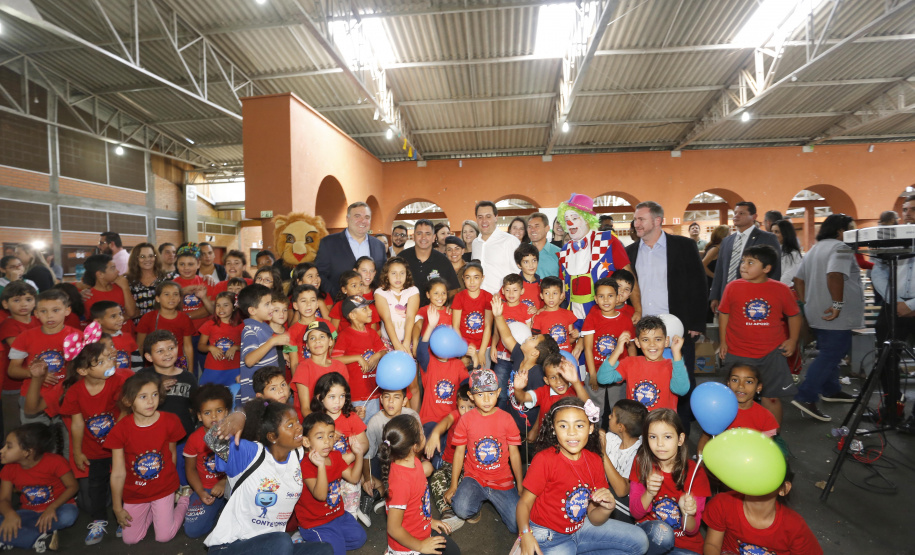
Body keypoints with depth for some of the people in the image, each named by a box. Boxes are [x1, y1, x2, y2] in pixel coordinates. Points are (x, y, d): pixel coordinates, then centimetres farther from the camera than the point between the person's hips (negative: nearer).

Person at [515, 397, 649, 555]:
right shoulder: (544, 459, -19)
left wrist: (607, 508, -21)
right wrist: (526, 534, -33)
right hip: (548, 535, -6)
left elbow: (593, 518, 1)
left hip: (581, 527, 6)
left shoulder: (594, 461, -3)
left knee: (640, 541, 4)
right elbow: (524, 502, -15)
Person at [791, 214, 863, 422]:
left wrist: (806, 302, 16)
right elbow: (835, 275, -30)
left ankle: (831, 390, 34)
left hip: (818, 315, 10)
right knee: (829, 356, -8)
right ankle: (805, 397, -12)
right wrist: (838, 303, -25)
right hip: (836, 318, -9)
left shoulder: (815, 249, 16)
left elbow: (798, 279, 16)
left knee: (829, 353, 22)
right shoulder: (840, 248, -13)